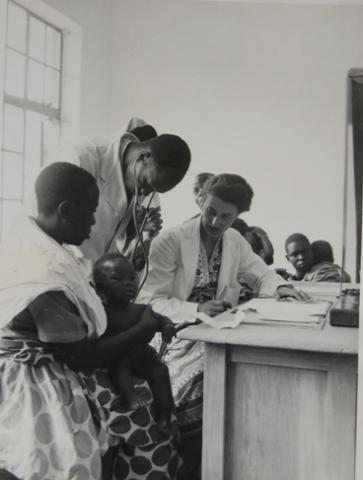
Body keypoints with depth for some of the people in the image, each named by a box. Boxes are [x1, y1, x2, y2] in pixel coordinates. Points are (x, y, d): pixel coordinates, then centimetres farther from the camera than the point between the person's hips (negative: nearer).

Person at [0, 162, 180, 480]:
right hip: (40, 391, -9)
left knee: (146, 398, 7)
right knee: (151, 425, -2)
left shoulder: (30, 243, 0)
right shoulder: (47, 280, -29)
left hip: (41, 371, 9)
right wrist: (143, 329, -8)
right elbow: (84, 358, -19)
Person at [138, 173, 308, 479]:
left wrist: (280, 287, -5)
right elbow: (148, 302, -15)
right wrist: (196, 310, -29)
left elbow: (261, 274, 19)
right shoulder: (169, 242, -11)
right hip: (175, 337, -5)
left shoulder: (236, 241, 7)